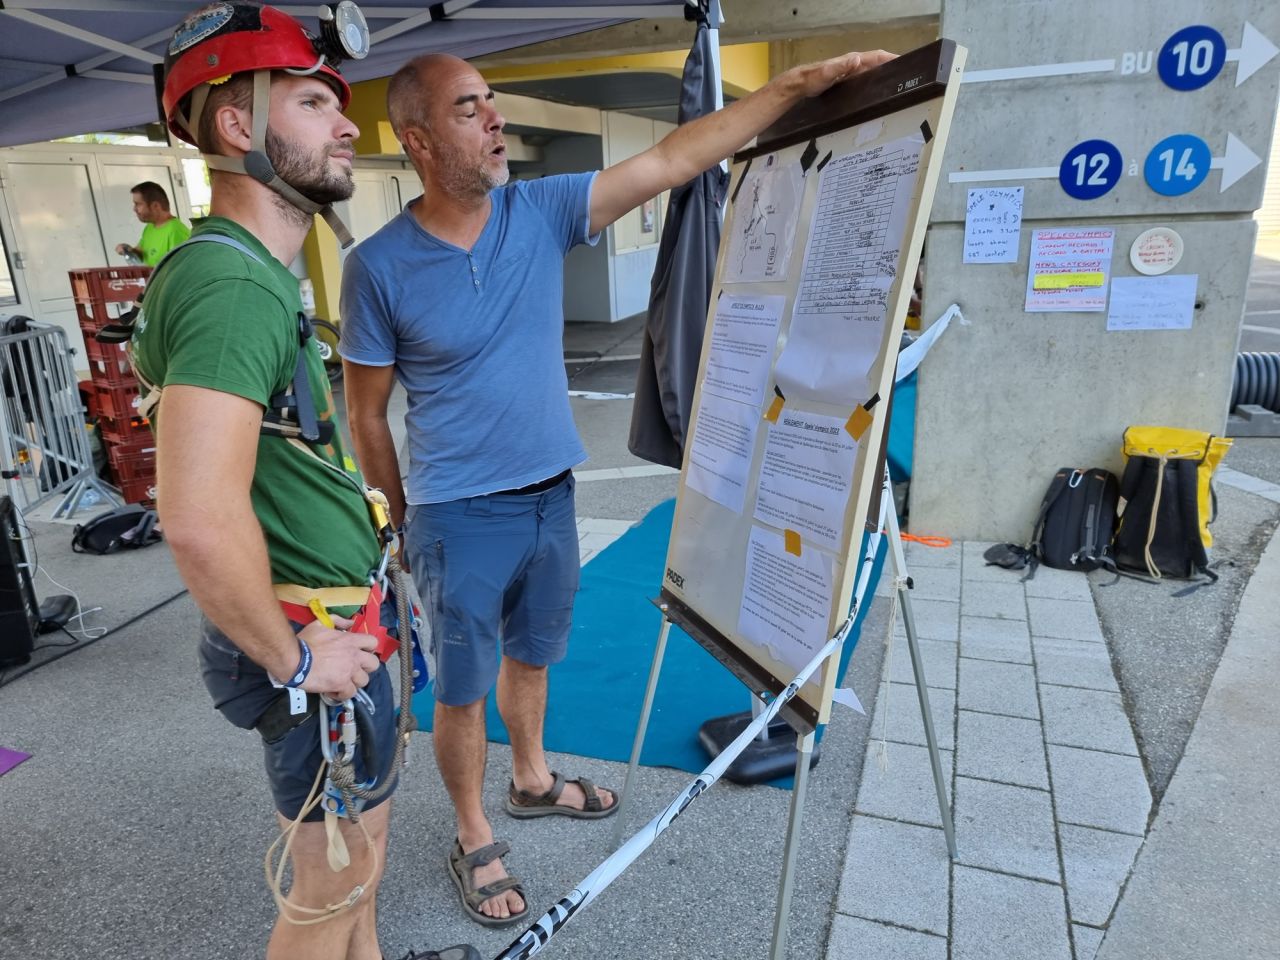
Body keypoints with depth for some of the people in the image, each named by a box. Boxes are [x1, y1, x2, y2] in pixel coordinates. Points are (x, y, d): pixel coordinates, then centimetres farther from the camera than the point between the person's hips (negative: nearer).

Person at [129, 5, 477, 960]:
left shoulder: (254, 271, 10)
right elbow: (201, 522, -37)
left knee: (361, 843, 27)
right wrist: (292, 658, -21)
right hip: (314, 638, -10)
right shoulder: (234, 285, -24)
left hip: (333, 624, 10)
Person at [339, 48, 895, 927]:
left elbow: (674, 159, -6)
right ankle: (475, 841, 34)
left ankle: (532, 782, 48)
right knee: (464, 689, 11)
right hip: (461, 517, -4)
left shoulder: (542, 211, -3)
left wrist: (807, 81, -8)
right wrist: (406, 524, 3)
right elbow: (367, 415, -4)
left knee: (530, 656, 23)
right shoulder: (380, 267, -13)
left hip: (551, 494, 4)